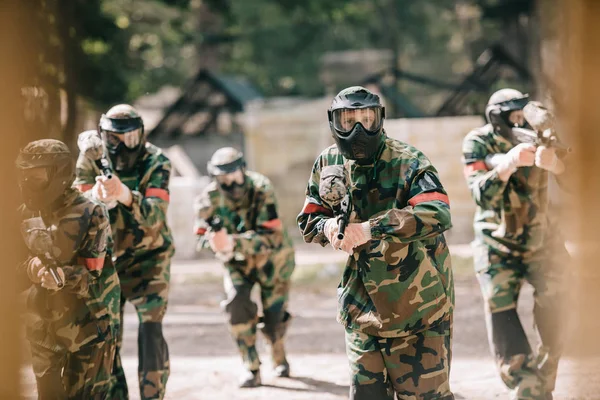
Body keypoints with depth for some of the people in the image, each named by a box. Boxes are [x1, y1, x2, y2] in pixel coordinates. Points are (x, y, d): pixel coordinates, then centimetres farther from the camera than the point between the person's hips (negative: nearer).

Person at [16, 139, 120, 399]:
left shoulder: (90, 215, -14)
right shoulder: (27, 215, 5)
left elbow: (92, 277, -19)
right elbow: (17, 276, 9)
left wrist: (63, 277, -39)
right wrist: (30, 268, -14)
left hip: (87, 326, -6)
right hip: (43, 328, 6)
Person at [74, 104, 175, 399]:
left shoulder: (156, 162, -16)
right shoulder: (91, 160, -9)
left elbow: (155, 215, -28)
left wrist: (125, 195, -47)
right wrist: (97, 195, -38)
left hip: (148, 257, -3)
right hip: (106, 258, 3)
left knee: (151, 329, -16)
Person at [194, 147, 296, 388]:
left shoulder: (261, 191, -31)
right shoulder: (209, 200, -20)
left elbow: (270, 236, -37)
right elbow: (203, 235, -14)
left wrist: (234, 242, -50)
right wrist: (215, 242, -39)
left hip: (271, 258, -2)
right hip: (238, 261, 2)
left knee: (273, 316, 2)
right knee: (237, 303, -23)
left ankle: (279, 357, 38)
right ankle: (251, 368, -12)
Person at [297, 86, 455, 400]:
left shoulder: (407, 162, -13)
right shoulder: (328, 164, 4)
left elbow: (437, 215, -28)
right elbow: (308, 222, 14)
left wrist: (370, 228, -34)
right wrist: (328, 226, -12)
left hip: (416, 305, -5)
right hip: (362, 309, 5)